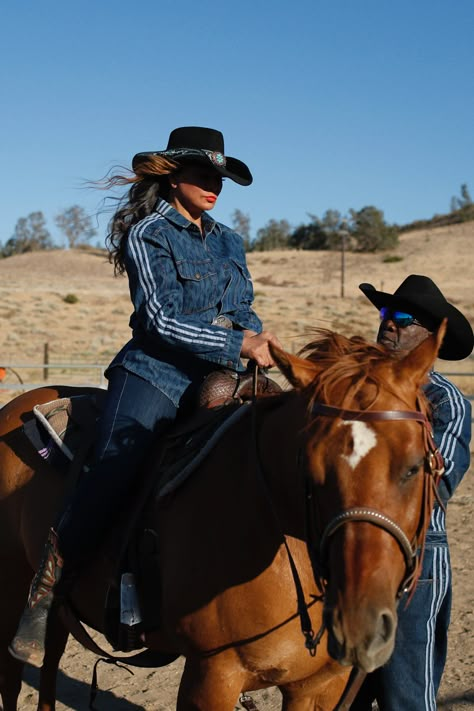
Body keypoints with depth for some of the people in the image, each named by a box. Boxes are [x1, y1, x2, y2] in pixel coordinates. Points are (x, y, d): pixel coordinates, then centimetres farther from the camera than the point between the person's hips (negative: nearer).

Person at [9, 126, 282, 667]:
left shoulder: (229, 243, 18)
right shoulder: (147, 234, -2)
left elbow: (243, 313, 22)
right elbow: (163, 322, -11)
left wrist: (255, 337, -1)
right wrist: (238, 345, -15)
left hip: (215, 381, 7)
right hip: (154, 377, -6)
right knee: (108, 483, -19)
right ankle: (43, 601, -5)